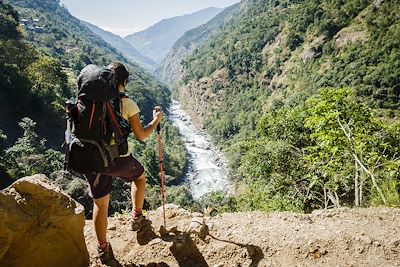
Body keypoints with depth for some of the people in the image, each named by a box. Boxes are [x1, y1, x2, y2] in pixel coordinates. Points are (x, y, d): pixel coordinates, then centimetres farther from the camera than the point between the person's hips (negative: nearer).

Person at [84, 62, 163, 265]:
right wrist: (156, 121, 10)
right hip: (119, 160, -3)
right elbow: (141, 136, -6)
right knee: (140, 176, 30)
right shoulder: (127, 104, -11)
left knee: (100, 204, 18)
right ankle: (136, 217, 40)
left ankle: (103, 249, 30)